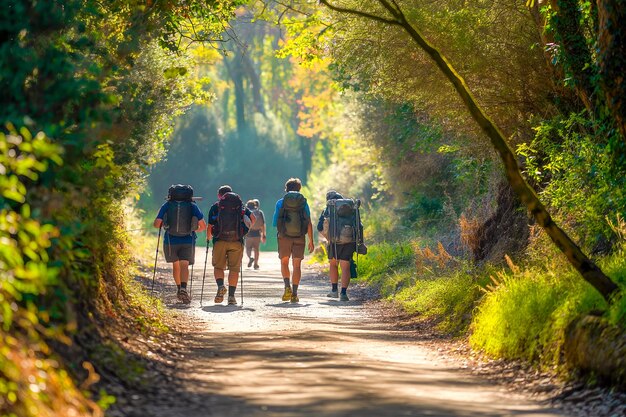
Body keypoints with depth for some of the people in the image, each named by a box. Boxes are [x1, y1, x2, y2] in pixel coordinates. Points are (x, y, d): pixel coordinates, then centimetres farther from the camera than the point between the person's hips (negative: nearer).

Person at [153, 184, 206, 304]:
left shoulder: (167, 205, 3)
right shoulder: (192, 206, 4)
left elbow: (156, 224, -4)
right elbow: (203, 226, 3)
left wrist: (163, 225, 18)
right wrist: (195, 230, 23)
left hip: (170, 241, 1)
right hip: (188, 241, -1)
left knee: (175, 265, 21)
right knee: (184, 266, -8)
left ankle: (179, 289, 28)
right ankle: (183, 288, -31)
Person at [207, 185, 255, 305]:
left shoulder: (215, 207, 10)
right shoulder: (240, 205, 14)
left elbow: (210, 227, 6)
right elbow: (253, 218, 4)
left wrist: (208, 238, 24)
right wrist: (248, 230, 18)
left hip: (220, 241, -1)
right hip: (237, 241, 1)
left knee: (218, 266, 9)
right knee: (234, 268, 6)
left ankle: (220, 286, -19)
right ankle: (231, 296, -1)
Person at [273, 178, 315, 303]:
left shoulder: (280, 203, 2)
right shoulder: (304, 203, 3)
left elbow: (275, 223, 3)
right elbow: (309, 223, -1)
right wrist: (311, 241, 2)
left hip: (284, 237, 0)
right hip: (299, 238, 0)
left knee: (284, 263, 13)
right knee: (296, 265, 5)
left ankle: (287, 286, -9)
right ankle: (294, 294, 0)